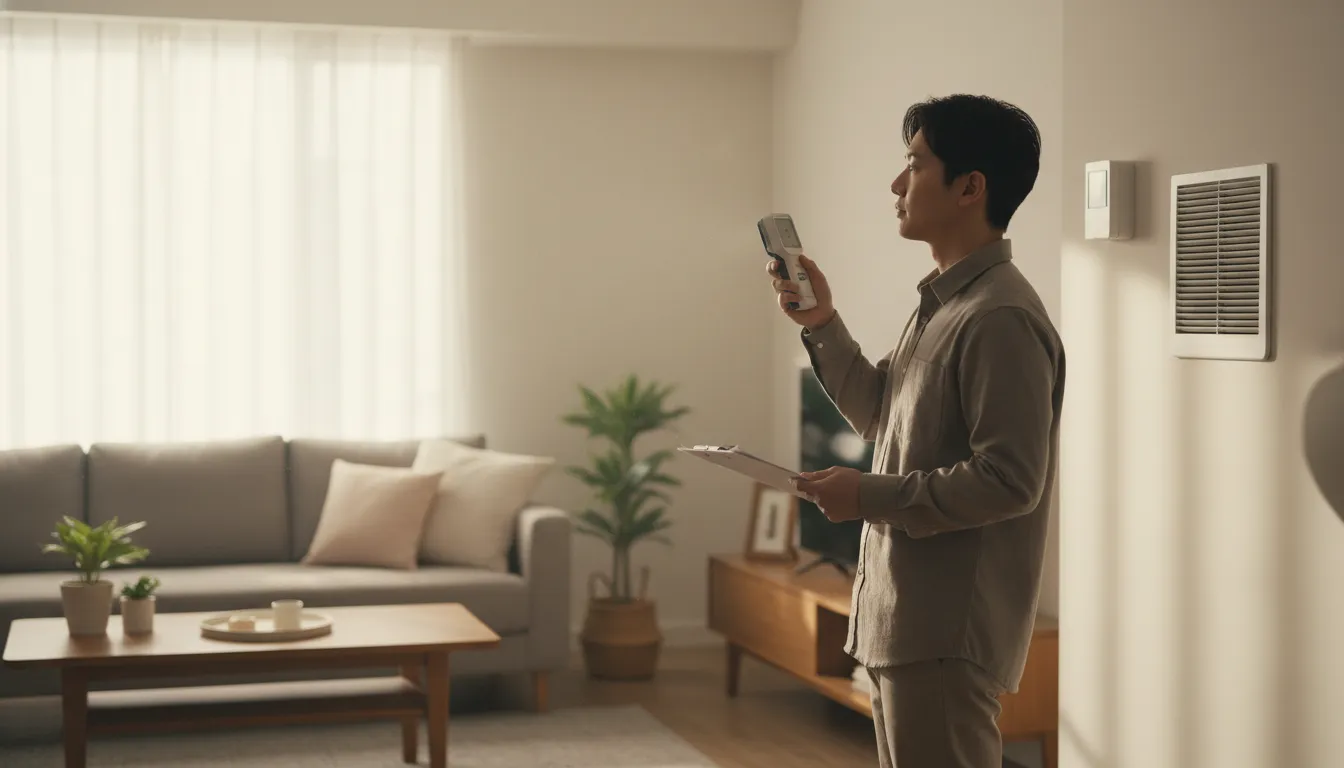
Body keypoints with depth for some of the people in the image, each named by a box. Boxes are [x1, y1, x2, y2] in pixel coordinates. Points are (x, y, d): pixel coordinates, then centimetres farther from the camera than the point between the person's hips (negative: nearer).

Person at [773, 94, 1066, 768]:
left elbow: (1009, 479, -23)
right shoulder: (942, 303, 14)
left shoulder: (1000, 319, -18)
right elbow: (879, 417, 22)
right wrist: (822, 326, 10)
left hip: (948, 634, -10)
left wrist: (871, 497, -18)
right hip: (904, 616, 10)